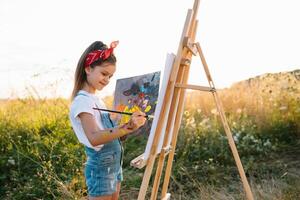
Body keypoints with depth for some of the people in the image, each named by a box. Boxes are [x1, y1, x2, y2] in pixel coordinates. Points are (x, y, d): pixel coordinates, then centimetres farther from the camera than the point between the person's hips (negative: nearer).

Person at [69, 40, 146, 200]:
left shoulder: (95, 99, 10)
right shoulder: (82, 101, -18)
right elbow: (94, 138, -33)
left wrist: (130, 122, 6)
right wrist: (126, 128, -43)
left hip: (114, 164, 9)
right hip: (101, 167, -9)